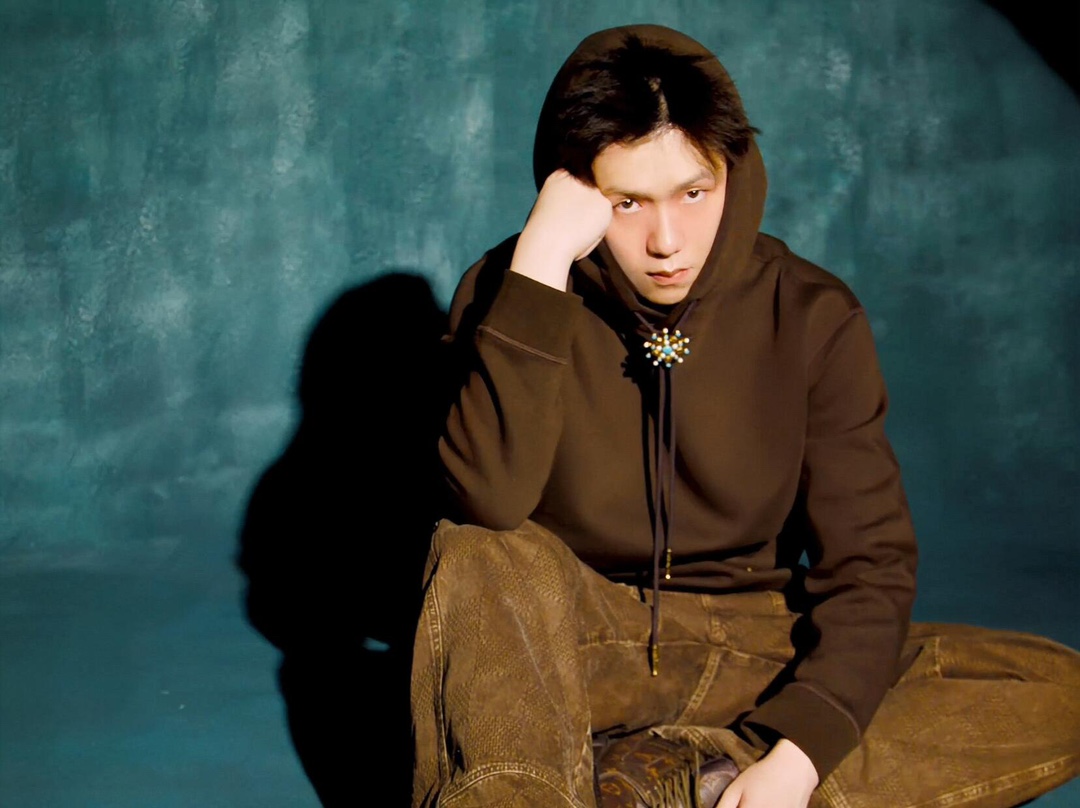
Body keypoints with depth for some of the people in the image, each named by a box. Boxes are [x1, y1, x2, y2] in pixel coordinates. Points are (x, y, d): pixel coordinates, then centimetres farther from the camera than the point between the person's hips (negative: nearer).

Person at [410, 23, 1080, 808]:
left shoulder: (813, 317, -7)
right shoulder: (513, 296, -10)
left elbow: (867, 559, -10)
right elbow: (490, 501, -28)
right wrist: (540, 257, -30)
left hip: (752, 654, 2)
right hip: (569, 648, -2)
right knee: (479, 562, -32)